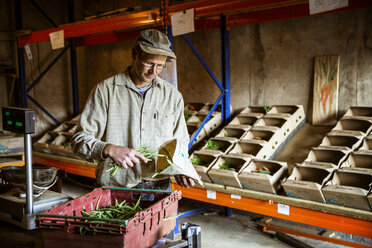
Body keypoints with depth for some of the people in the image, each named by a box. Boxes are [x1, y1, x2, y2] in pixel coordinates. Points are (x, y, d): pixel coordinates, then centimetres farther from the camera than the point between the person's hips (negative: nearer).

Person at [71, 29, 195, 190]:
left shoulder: (173, 96, 11)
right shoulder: (105, 90, 0)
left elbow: (180, 142, 20)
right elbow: (79, 140, -3)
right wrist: (110, 150, -21)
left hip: (159, 188, 3)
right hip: (115, 188, -2)